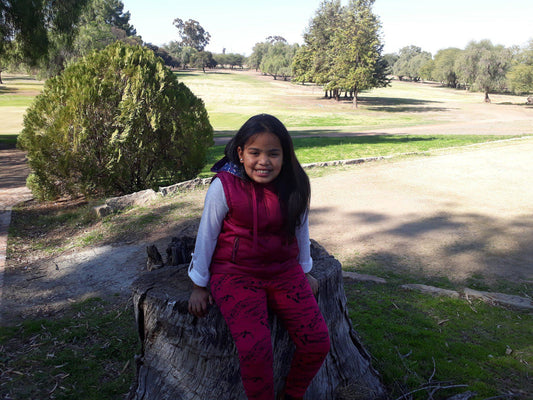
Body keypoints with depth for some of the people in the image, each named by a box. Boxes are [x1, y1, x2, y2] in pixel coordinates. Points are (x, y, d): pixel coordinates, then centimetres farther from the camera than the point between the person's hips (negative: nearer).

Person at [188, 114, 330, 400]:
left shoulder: (293, 187, -3)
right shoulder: (224, 186, -12)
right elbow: (206, 235, -3)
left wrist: (305, 271, 21)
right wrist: (199, 285, 4)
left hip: (284, 271, 4)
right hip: (234, 273, -3)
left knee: (318, 342, -8)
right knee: (255, 347, -24)